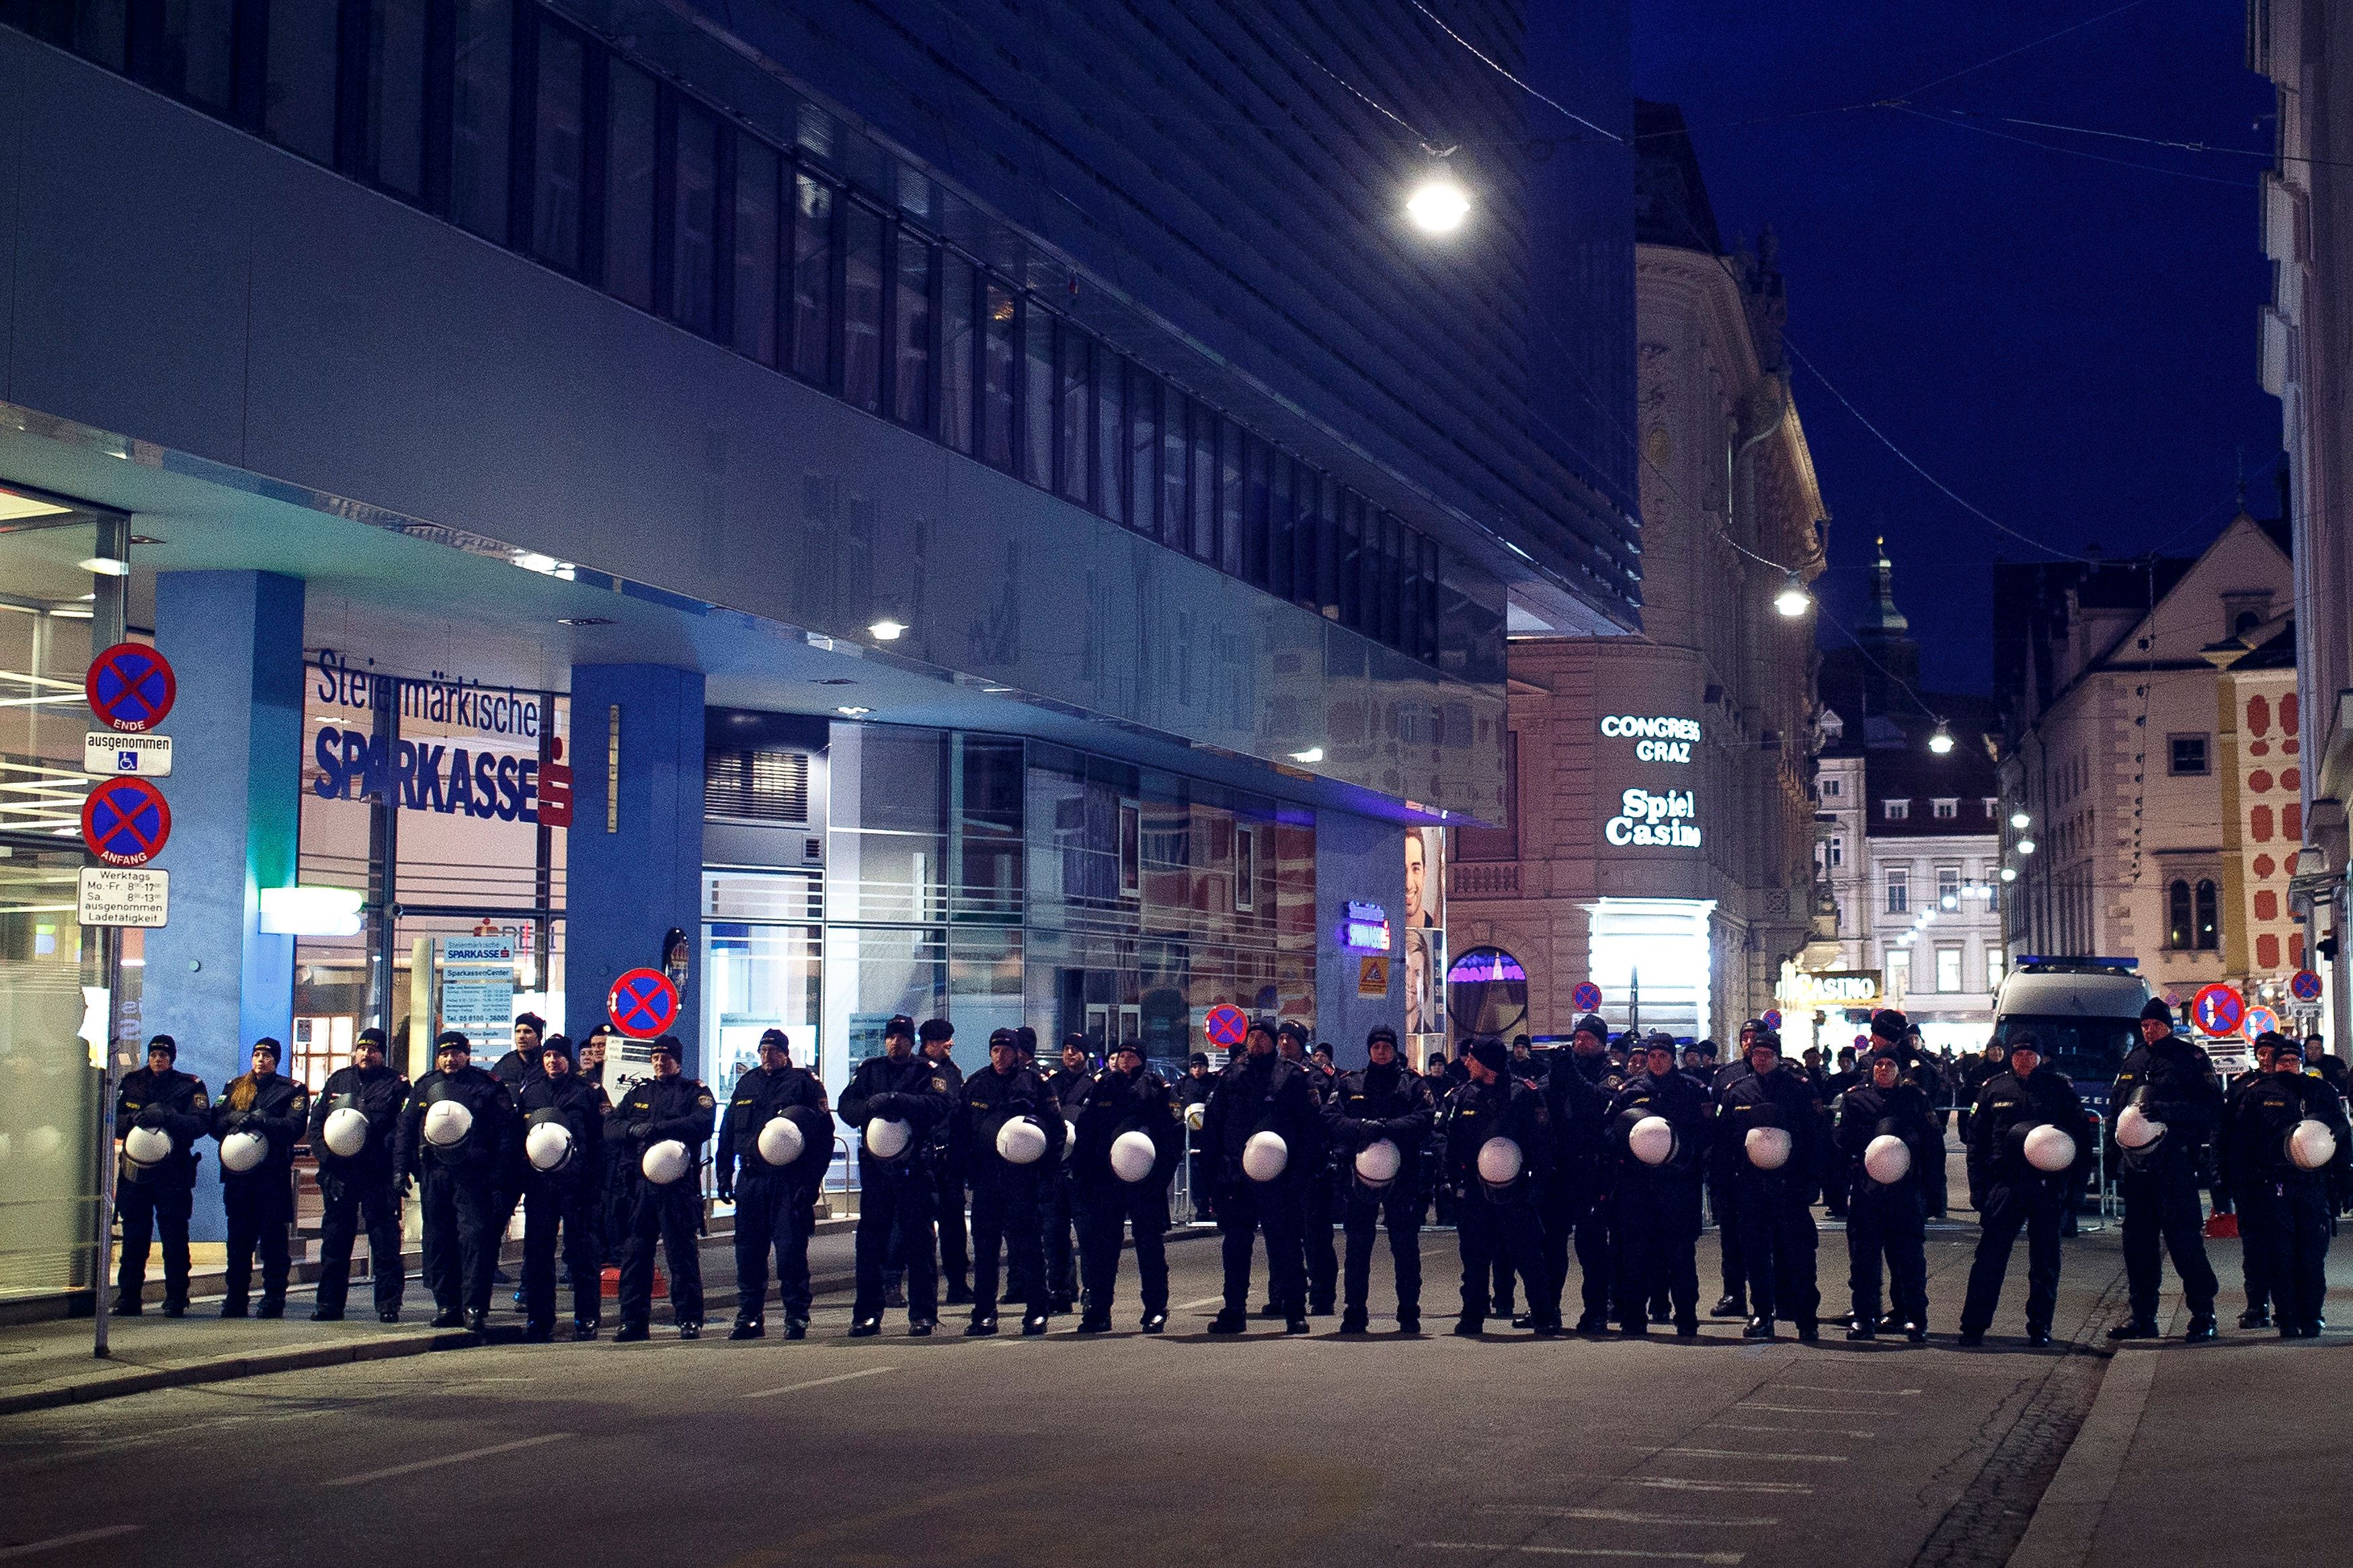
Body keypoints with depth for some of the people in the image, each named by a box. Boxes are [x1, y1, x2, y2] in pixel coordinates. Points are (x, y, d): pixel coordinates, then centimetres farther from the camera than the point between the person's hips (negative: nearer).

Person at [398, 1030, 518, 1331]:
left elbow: (507, 1131, 0)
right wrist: (401, 1168, 8)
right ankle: (446, 1305, 14)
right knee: (438, 1242, 6)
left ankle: (475, 1308, -12)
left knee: (475, 1237, -11)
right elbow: (405, 1129, 19)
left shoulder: (487, 1087, 3)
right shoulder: (423, 1088, 15)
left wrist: (497, 1174, -8)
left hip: (473, 1177, -4)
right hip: (435, 1176, 4)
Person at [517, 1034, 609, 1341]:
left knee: (583, 1252, -1)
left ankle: (587, 1319, 5)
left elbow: (603, 1139, 0)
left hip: (578, 1181, -4)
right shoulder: (527, 1091, 16)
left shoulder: (590, 1091, 4)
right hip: (538, 1181, 4)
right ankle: (539, 1320, 11)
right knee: (537, 1252, 4)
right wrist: (517, 1180, 9)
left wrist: (596, 1184, -9)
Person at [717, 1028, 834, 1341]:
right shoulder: (746, 1084, 16)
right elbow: (727, 1132, 21)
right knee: (748, 1250, 6)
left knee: (791, 1250, -5)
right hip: (750, 1179, 5)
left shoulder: (805, 1083, 1)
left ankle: (796, 1318, 2)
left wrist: (811, 1182, -11)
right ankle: (749, 1317, 15)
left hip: (789, 1181, -5)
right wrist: (725, 1175, 12)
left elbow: (824, 1133, -4)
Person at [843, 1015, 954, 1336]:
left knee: (918, 1240, 0)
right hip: (874, 1165, 3)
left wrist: (896, 1100, -24)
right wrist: (871, 1107, -17)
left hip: (913, 1166, -3)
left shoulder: (927, 1072, 4)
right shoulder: (869, 1069, 14)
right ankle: (867, 1315, 8)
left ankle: (922, 1314, 5)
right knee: (869, 1240, 3)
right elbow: (846, 1106, 4)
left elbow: (940, 1105, -13)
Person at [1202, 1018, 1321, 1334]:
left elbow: (1310, 1121, 1)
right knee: (1235, 1245, 6)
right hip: (1236, 1174, 3)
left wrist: (1300, 1166, -7)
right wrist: (1212, 1164, 4)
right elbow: (1212, 1121, 13)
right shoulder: (1230, 1075, 13)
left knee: (1284, 1243, -1)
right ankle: (1234, 1310, 14)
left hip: (1278, 1176, -3)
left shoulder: (1293, 1075, 4)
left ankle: (1295, 1312, 6)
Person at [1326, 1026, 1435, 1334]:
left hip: (1403, 1176, -1)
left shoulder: (1414, 1085, 9)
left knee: (1406, 1247, 2)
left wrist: (1386, 1127, -21)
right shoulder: (1349, 1084, 12)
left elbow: (1425, 1119, -7)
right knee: (1357, 1247, 4)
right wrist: (1362, 1127, -19)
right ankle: (1354, 1313, 9)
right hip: (1359, 1172, 1)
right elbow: (1330, 1118, -1)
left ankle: (1409, 1313, 9)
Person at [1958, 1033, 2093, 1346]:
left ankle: (2040, 1326, 15)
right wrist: (1978, 1187, 2)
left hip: (2048, 1186, 0)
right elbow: (1976, 1140, 9)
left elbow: (2081, 1136, 6)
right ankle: (1974, 1325, -1)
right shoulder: (1994, 1089, 8)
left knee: (2045, 1261, 6)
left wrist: (2076, 1185, -2)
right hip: (2004, 1183, 0)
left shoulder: (2059, 1088, 5)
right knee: (1990, 1256, -4)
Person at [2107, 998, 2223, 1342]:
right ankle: (2143, 1316, 15)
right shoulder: (2133, 1060, 18)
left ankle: (2203, 1315, -1)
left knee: (2183, 1237, -8)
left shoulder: (2189, 1057, 0)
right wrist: (2116, 1135, 12)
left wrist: (2165, 1111, -20)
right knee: (2138, 1240, 8)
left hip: (2175, 1162, -6)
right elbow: (2114, 1106, 26)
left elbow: (2211, 1107, -9)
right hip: (2136, 1163, 6)